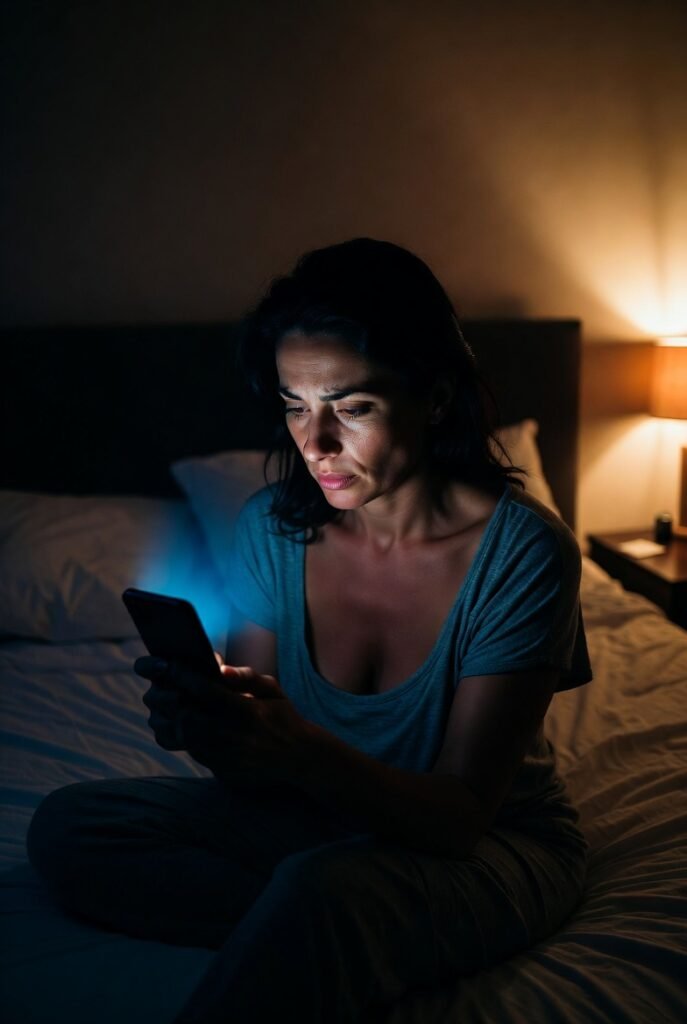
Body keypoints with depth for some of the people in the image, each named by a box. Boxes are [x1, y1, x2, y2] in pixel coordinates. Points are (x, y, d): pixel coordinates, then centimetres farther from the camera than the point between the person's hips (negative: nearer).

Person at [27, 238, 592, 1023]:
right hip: (325, 818, 6)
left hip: (497, 846, -6)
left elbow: (461, 816, -24)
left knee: (322, 890, -40)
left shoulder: (522, 551, -23)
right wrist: (206, 718, -29)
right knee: (67, 830, -10)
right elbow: (256, 771, -4)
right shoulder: (271, 527, -9)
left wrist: (300, 751, -43)